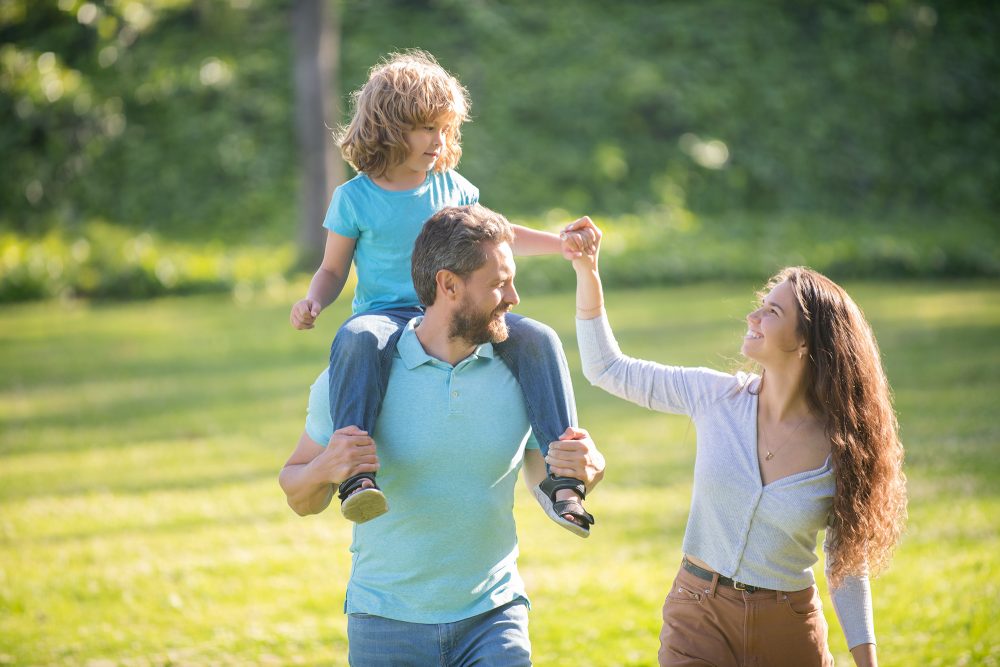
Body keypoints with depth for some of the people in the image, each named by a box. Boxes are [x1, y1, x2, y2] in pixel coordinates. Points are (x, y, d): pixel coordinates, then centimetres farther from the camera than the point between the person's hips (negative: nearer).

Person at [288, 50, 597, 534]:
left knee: (536, 339, -23)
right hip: (385, 315, -3)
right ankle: (354, 471, -53)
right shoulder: (355, 197, 3)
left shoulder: (450, 186, 12)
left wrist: (557, 242, 11)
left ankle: (560, 475, -23)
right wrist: (313, 302, -12)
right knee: (356, 341, -42)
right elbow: (333, 269, 10)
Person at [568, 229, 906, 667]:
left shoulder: (839, 447, -9)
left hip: (789, 630, -1)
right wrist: (586, 271, -8)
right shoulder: (716, 397, -5)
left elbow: (847, 567, -1)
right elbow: (607, 369, 2)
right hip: (700, 618, 1)